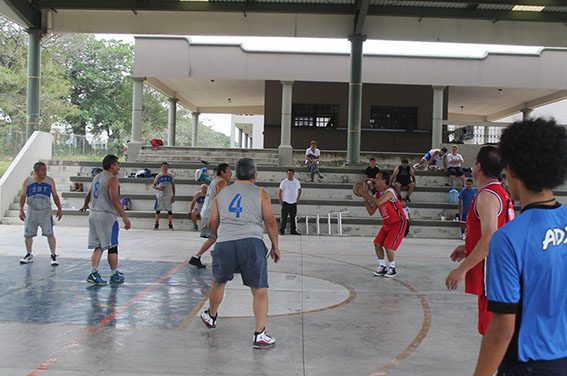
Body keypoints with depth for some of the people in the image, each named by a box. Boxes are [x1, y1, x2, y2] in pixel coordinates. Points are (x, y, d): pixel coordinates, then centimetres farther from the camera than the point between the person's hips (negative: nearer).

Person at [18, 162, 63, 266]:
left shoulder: (50, 181, 1)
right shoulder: (28, 181, 0)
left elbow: (55, 196, 7)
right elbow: (22, 196, 1)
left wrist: (59, 209, 5)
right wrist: (21, 210, -7)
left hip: (45, 211, -1)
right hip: (32, 211, 1)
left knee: (49, 234, -9)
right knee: (28, 234, 9)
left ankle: (53, 256, -4)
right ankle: (29, 255, 26)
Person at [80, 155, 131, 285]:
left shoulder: (96, 177, 14)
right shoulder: (112, 179, -11)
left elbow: (89, 195, 29)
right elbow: (114, 199, -23)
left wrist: (85, 206, 49)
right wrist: (124, 217, -25)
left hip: (93, 214, 8)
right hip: (106, 216, -8)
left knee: (98, 247, 10)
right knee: (112, 247, 4)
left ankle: (93, 273, 1)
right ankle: (114, 275, 14)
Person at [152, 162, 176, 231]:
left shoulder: (171, 176, 7)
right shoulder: (158, 176, 5)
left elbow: (173, 186, 9)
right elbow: (154, 185, 8)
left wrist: (173, 196, 2)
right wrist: (159, 188, -13)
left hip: (168, 196, 0)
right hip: (160, 196, 0)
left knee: (170, 210, -2)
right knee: (158, 210, 1)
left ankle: (170, 225, 4)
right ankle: (156, 224, 9)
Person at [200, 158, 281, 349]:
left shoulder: (222, 193, 18)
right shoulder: (260, 193, 9)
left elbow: (212, 223, 18)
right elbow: (270, 221, 2)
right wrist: (275, 246, 11)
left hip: (224, 244, 3)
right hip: (251, 243, -3)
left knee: (218, 282, 26)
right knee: (260, 290, 4)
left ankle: (211, 316, 47)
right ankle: (259, 334, -2)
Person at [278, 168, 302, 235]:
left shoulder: (297, 182, 4)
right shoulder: (284, 182, -7)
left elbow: (299, 190, 17)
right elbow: (279, 192, -2)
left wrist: (297, 199, 9)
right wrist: (281, 201, -6)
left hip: (294, 203, 3)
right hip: (286, 202, -3)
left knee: (293, 217, 9)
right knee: (284, 217, -4)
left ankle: (293, 230, 16)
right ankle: (282, 230, 4)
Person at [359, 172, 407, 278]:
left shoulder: (389, 191, -23)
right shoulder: (377, 195, 3)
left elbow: (378, 202, -40)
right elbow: (371, 212, 4)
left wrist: (367, 195, -27)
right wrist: (365, 199, -6)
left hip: (399, 222, -8)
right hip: (388, 223, 8)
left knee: (388, 245, -14)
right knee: (377, 243, 2)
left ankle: (392, 269, 4)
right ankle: (382, 267, 14)